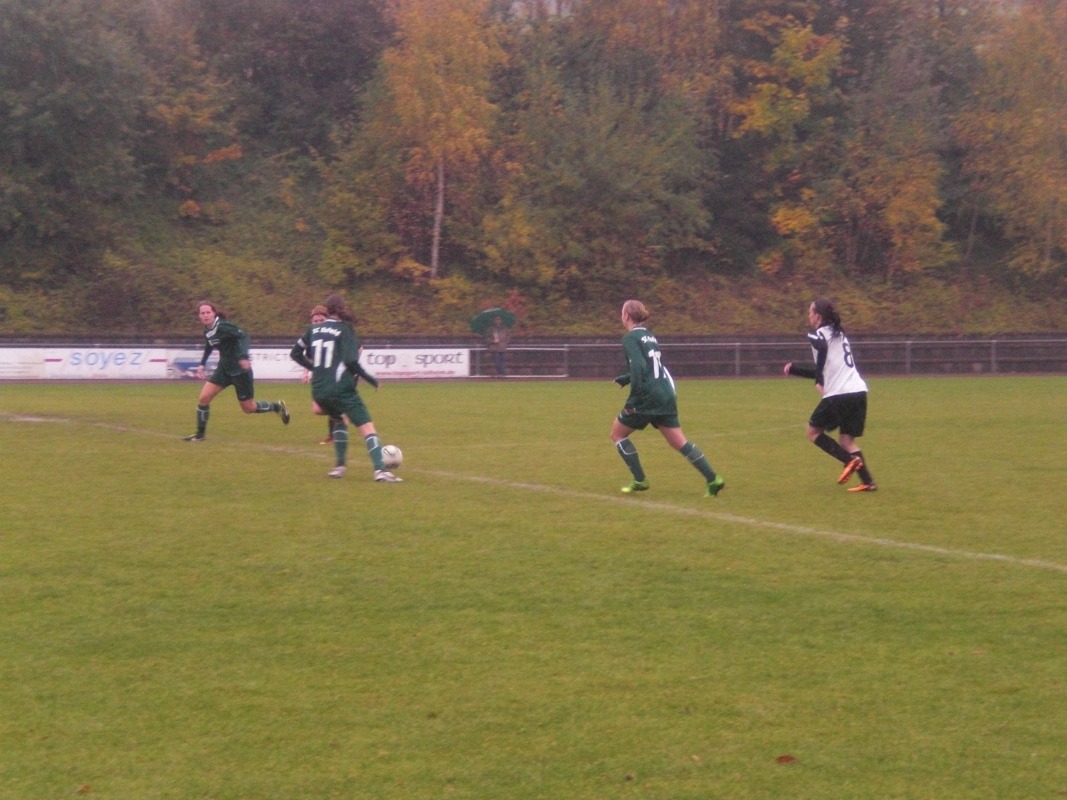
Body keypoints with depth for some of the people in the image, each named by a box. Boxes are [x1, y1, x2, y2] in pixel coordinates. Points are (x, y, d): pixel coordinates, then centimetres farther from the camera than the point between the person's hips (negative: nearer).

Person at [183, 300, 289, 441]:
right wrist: (202, 364, 13)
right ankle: (200, 434, 7)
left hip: (240, 369, -7)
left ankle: (277, 407, 29)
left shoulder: (223, 326, -22)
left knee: (248, 408, 4)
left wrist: (243, 356, -45)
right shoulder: (207, 330, 2)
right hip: (224, 369, 7)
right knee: (203, 398, -5)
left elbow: (243, 337, -31)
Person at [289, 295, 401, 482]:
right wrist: (370, 379, -3)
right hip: (341, 388, -6)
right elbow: (351, 361, -15)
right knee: (367, 427, -9)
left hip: (319, 390, 6)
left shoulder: (313, 330, 12)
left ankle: (339, 466, 24)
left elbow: (295, 354, 19)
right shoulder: (345, 330, -3)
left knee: (340, 420, 32)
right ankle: (380, 470, -27)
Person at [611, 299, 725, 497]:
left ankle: (639, 480, 6)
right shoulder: (649, 336, 18)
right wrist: (625, 379, 29)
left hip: (648, 397, -8)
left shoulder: (630, 338, -8)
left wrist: (633, 400, -22)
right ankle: (713, 479, -4)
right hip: (667, 395, 8)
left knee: (617, 433, 10)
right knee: (678, 441, 7)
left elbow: (638, 367, -21)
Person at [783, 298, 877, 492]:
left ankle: (850, 460, -7)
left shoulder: (818, 335, 0)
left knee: (813, 431, 10)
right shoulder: (838, 334, 25)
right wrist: (794, 369, 38)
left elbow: (822, 347, -27)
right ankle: (868, 481, -2)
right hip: (858, 391, 8)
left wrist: (819, 381, -21)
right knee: (846, 439, 12)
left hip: (838, 394, -8)